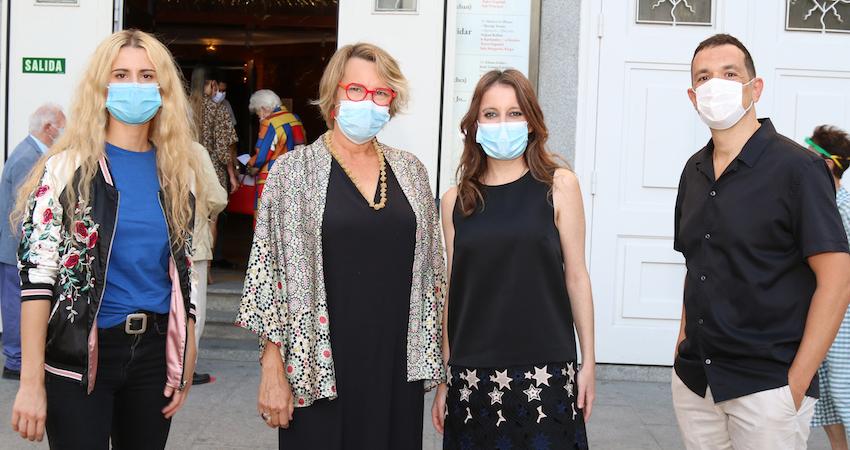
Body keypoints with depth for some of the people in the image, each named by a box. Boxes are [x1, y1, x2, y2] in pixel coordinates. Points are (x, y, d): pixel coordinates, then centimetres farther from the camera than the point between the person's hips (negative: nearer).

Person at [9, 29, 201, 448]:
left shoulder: (177, 173, 7)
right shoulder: (68, 168, -7)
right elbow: (36, 273, -11)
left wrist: (185, 362, 7)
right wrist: (32, 381, -16)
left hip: (154, 350, 4)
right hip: (80, 354, -4)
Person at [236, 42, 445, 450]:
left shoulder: (410, 171, 8)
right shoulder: (294, 170, -2)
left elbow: (430, 268, 11)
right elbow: (268, 270, -4)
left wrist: (433, 358, 9)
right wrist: (272, 368, -9)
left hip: (399, 366, 3)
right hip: (319, 366, -3)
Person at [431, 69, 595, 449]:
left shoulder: (558, 185, -1)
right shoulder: (455, 200, 4)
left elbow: (576, 276, 0)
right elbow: (451, 290, 8)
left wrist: (588, 360, 0)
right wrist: (442, 376, 9)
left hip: (545, 371, -1)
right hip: (472, 375, 2)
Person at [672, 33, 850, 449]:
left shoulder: (797, 168, -10)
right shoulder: (694, 171, 9)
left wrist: (797, 382, -15)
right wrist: (684, 339, 8)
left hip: (766, 386, -5)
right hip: (693, 380, 6)